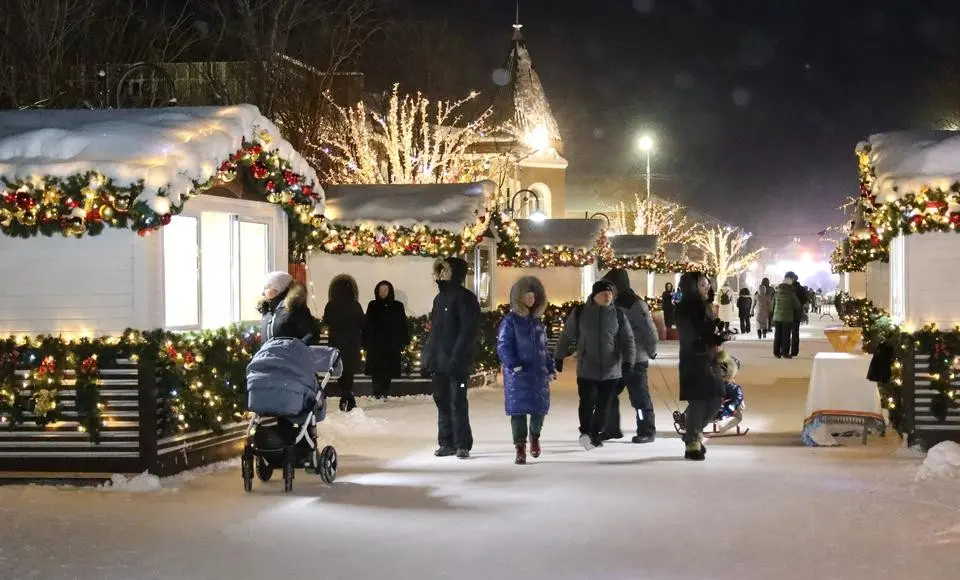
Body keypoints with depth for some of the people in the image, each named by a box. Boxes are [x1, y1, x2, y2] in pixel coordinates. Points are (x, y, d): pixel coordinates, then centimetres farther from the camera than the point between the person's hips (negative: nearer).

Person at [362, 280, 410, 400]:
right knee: (376, 369, -6)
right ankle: (377, 392, -4)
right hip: (375, 344, 0)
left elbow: (403, 325, 4)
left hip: (392, 344, 0)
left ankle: (384, 392, 7)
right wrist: (366, 342, -3)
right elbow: (366, 325, 4)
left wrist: (403, 342, -2)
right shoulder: (373, 306, 6)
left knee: (388, 370, 1)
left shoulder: (397, 306, 5)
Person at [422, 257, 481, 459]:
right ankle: (446, 443, 15)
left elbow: (469, 331, -15)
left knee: (457, 402, -6)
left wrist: (457, 357, -22)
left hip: (456, 363, -8)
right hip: (439, 362, 8)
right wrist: (427, 356, 14)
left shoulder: (465, 298, -8)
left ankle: (462, 445, 0)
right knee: (442, 402, 9)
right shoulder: (440, 298, 18)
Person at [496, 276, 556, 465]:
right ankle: (520, 449, 4)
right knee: (519, 410, -4)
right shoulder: (510, 321, -6)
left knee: (540, 408, 6)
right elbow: (503, 346, -11)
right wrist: (514, 365, -22)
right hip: (518, 376, -5)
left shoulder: (537, 322, 14)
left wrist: (551, 368, 18)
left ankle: (534, 435, 35)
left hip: (539, 374, 5)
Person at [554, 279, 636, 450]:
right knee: (587, 402, -15)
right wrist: (558, 358, 10)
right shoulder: (580, 313, -1)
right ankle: (585, 432, -3)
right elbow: (566, 336, 8)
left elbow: (628, 340, 1)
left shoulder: (618, 314, 2)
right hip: (586, 370, -2)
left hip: (611, 370, 2)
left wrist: (628, 361, -12)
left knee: (603, 405, 7)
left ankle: (596, 435, 21)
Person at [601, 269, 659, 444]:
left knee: (640, 398, -2)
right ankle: (612, 429, 23)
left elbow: (650, 331, -13)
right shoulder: (613, 304, 9)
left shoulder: (636, 305, -14)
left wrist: (650, 352, -3)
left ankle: (647, 431, 7)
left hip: (635, 360, -8)